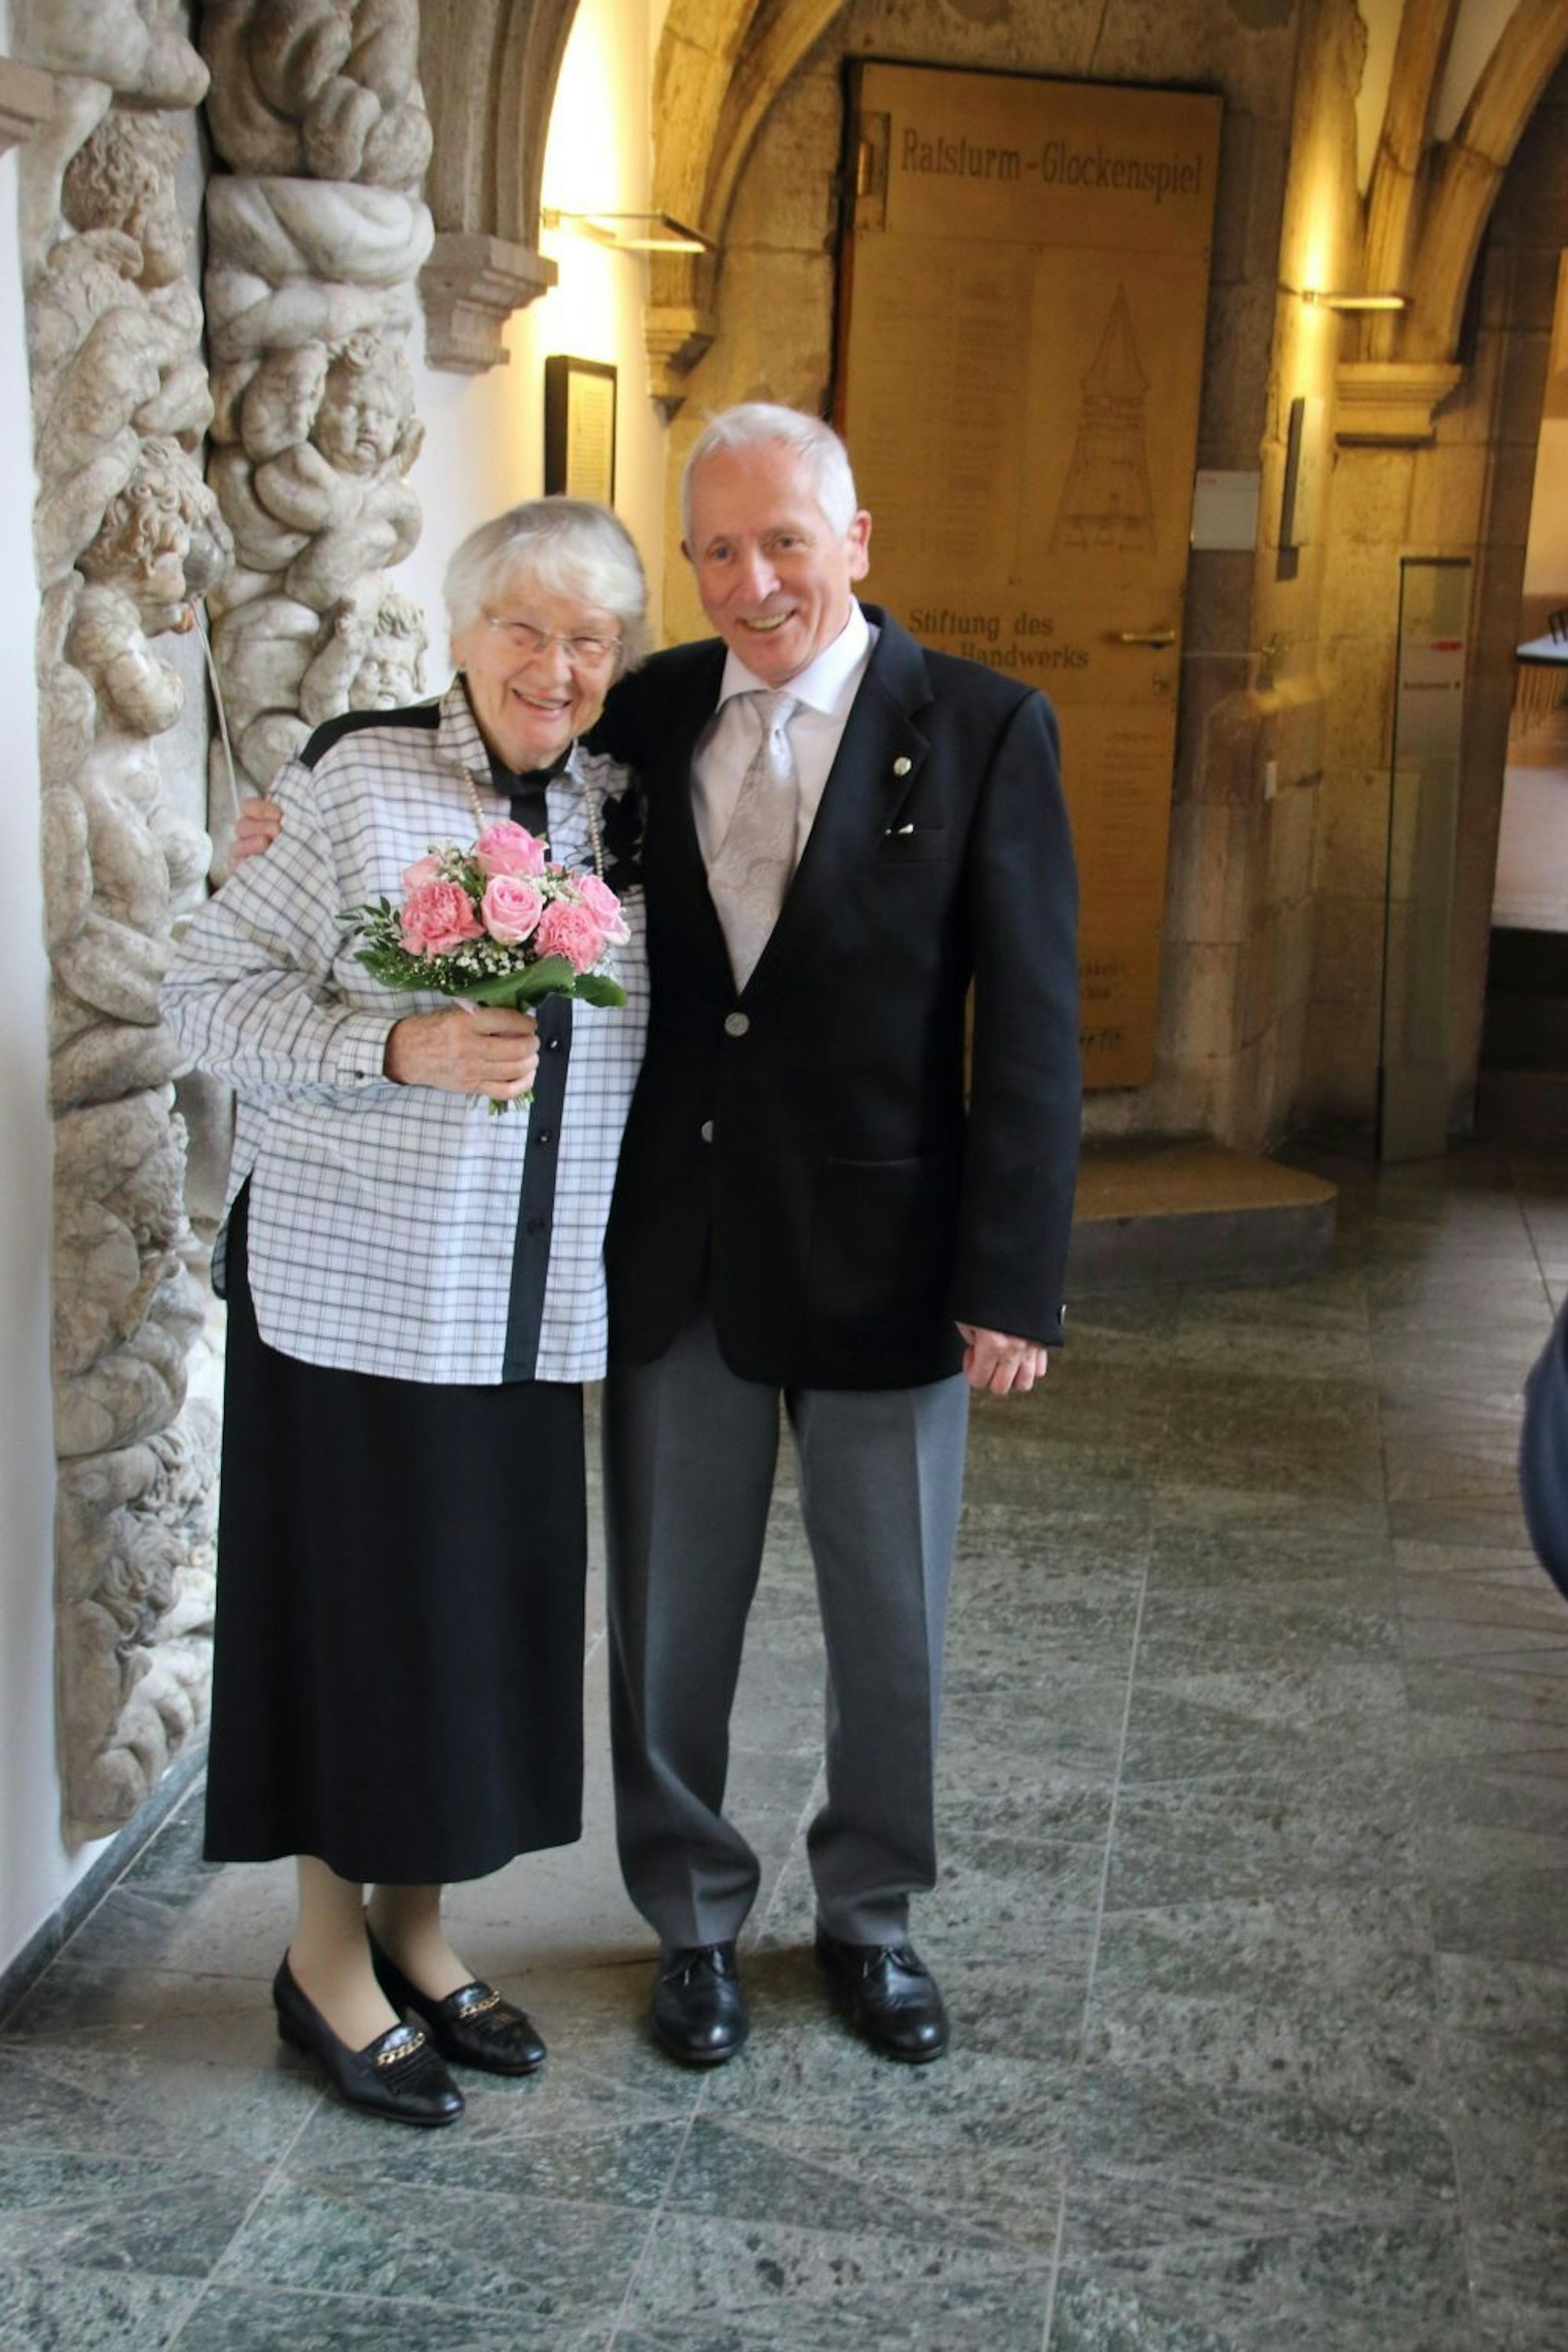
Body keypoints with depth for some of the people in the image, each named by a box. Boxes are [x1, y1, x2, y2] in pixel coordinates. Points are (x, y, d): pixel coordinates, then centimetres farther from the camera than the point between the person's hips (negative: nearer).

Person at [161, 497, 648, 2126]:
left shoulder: (611, 814, 7)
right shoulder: (358, 784, -9)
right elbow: (205, 991, -10)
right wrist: (401, 1048, -21)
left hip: (530, 1303, 5)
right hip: (352, 1285, -5)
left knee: (484, 1611, 11)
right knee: (352, 1607, 4)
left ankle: (413, 1929, 31)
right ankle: (326, 1958, 23)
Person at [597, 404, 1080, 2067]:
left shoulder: (982, 730, -8)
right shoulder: (650, 712, 2)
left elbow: (1033, 1026, -10)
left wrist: (1013, 1282, -14)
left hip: (883, 1257, -2)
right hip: (677, 1249, 2)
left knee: (891, 1628, 15)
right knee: (669, 1619, 14)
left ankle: (869, 1912, 38)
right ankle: (693, 1917, 36)